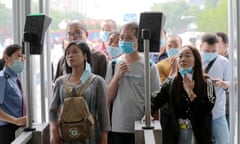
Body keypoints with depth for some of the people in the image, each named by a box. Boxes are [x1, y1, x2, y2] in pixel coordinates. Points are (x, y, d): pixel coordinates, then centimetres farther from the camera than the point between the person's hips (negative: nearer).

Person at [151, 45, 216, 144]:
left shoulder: (206, 84, -2)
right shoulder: (170, 83, 2)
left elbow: (207, 109, -13)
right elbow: (155, 101, -2)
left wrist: (190, 92, -14)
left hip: (199, 134, -1)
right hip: (176, 134, 1)